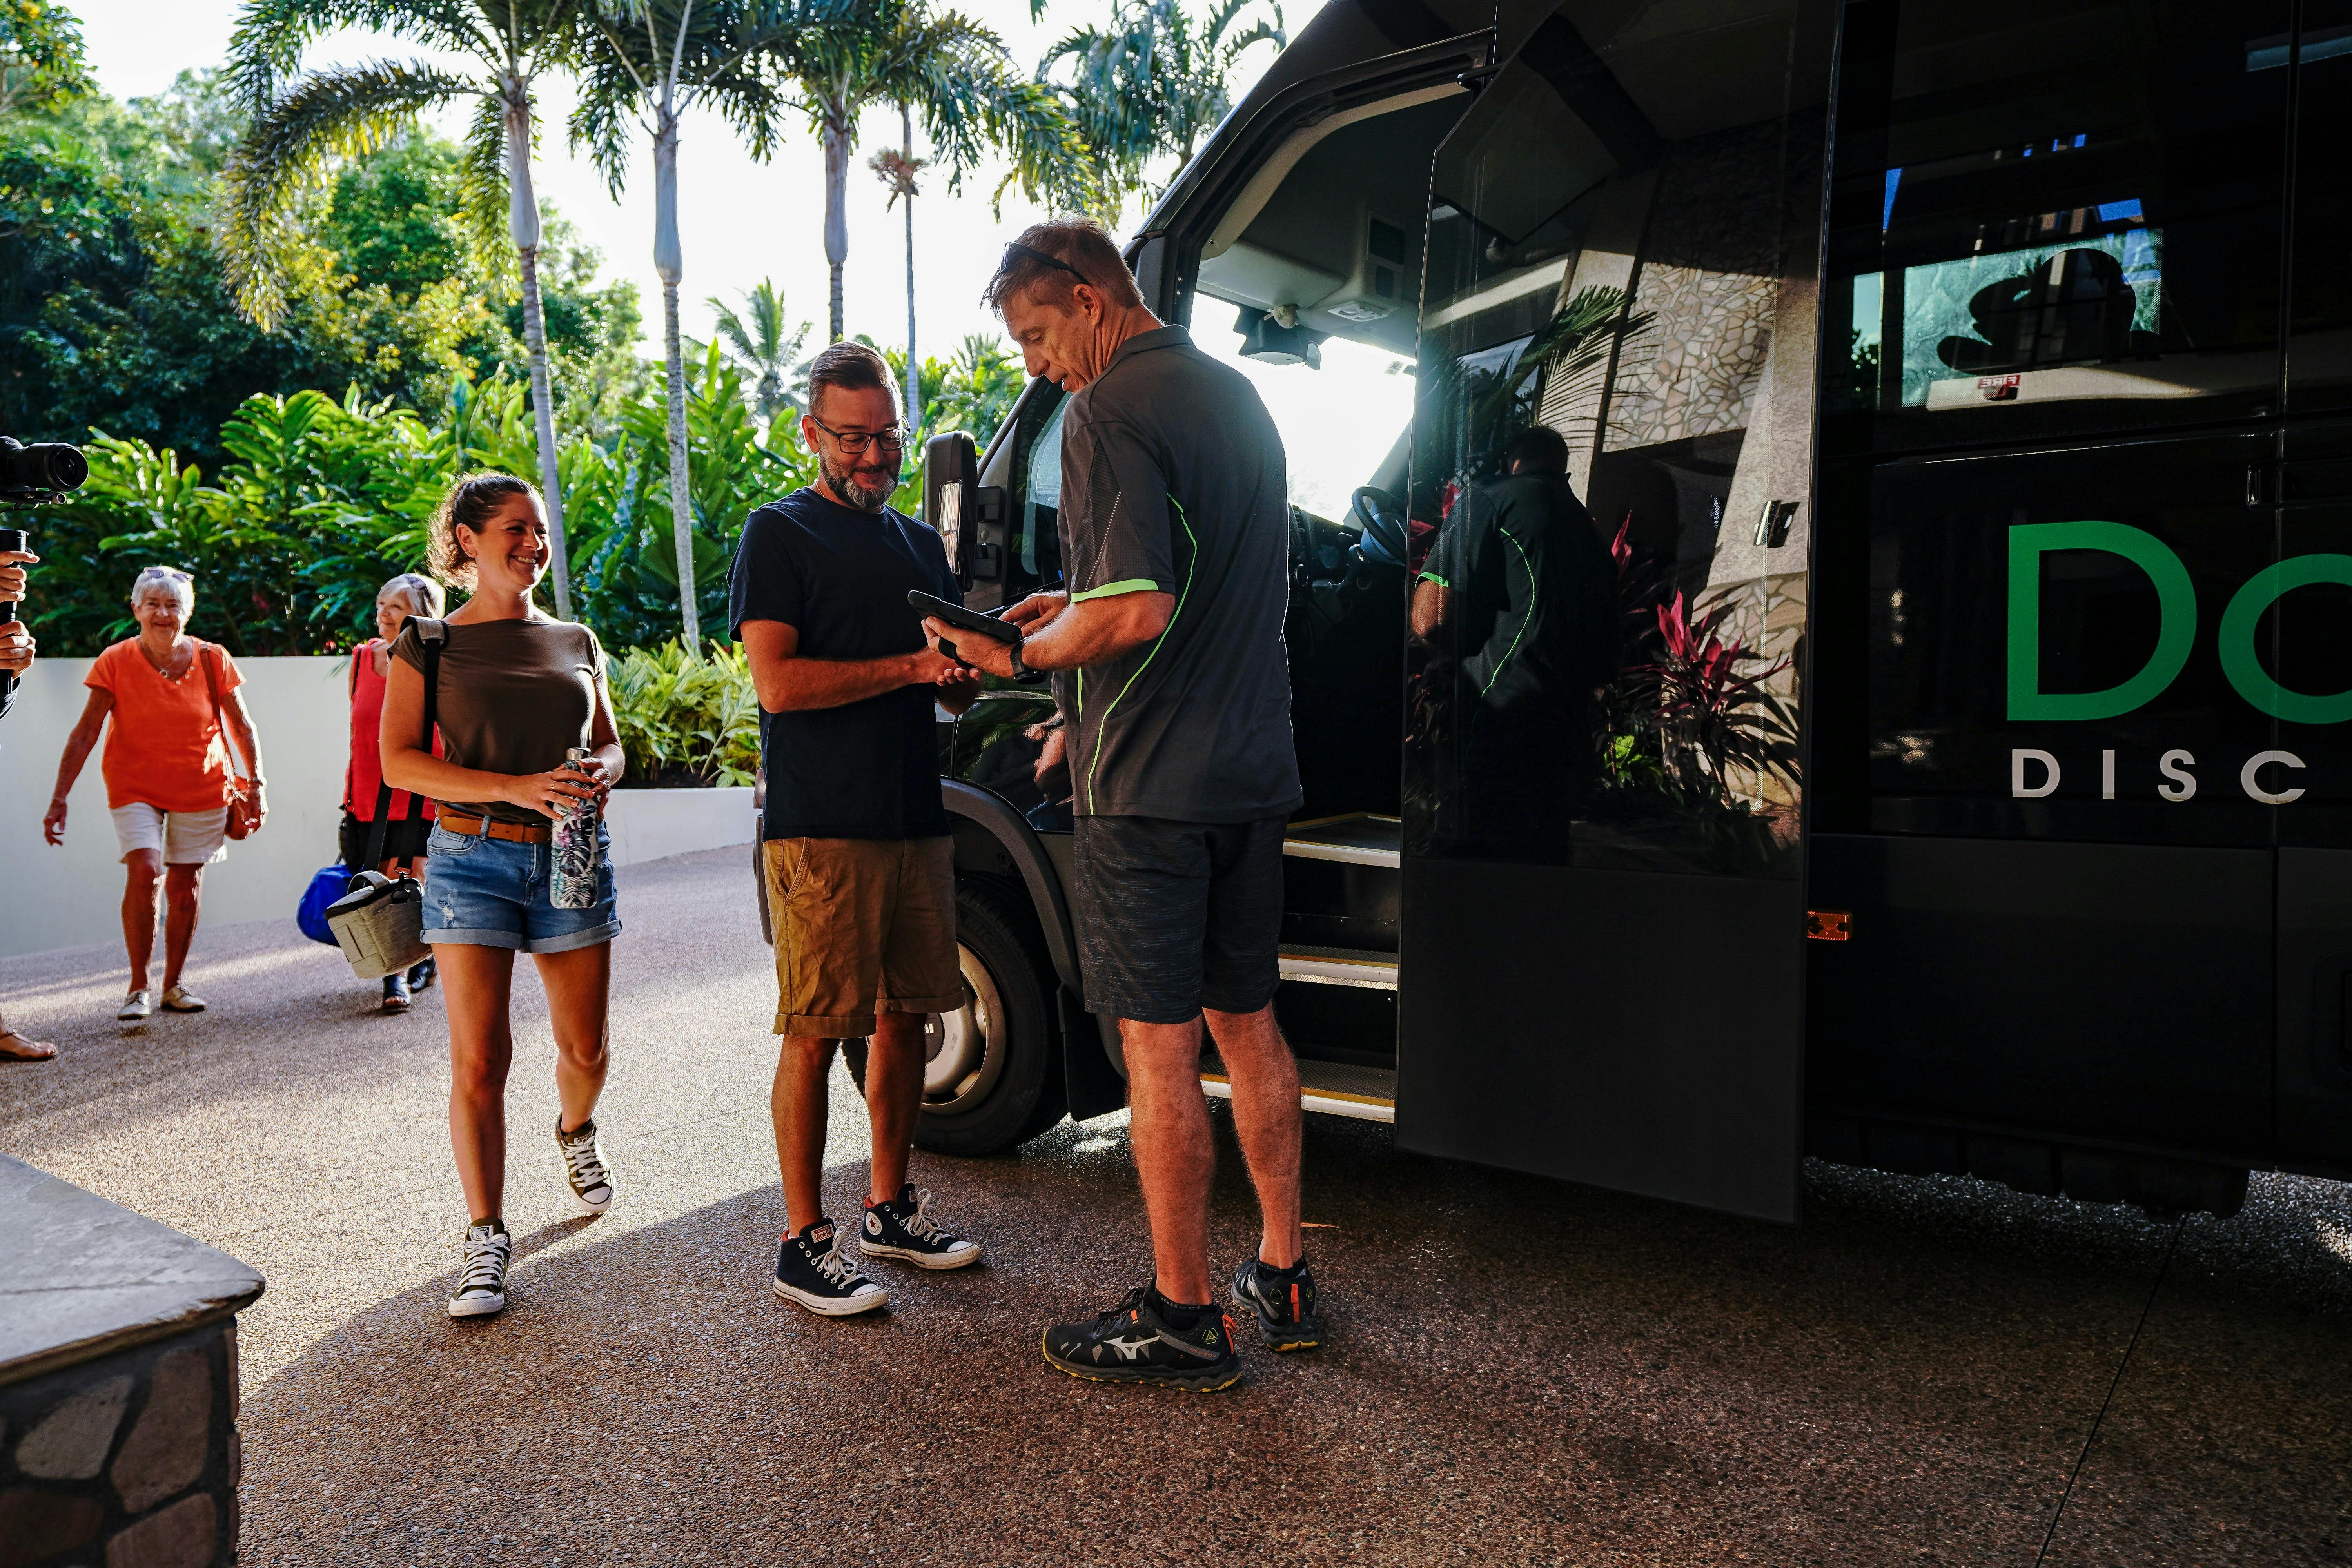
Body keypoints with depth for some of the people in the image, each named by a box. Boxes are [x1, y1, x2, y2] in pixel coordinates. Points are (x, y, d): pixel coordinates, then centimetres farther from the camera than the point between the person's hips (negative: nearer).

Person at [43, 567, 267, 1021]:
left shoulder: (212, 659, -4)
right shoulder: (115, 663, -8)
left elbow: (243, 729, 4)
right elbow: (85, 733, -10)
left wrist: (256, 782, -2)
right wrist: (60, 798, -15)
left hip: (202, 788, 2)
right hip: (135, 786, -1)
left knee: (186, 886, 4)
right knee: (144, 871, -19)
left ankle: (173, 985, 21)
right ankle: (138, 987, -6)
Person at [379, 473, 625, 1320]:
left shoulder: (576, 641, 12)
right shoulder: (431, 645, 1)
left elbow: (610, 743, 19)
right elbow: (397, 759, -6)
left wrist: (600, 775, -6)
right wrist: (514, 787, -19)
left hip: (572, 857, 3)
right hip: (473, 859, -3)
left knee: (584, 1049, 10)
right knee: (478, 1060, -5)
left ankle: (576, 1131, 44)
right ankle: (485, 1236, 7)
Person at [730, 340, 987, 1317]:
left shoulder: (921, 544, 20)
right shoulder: (779, 535, 1)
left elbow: (956, 696, 20)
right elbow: (778, 682, -12)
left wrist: (967, 666, -3)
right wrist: (910, 666, -15)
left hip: (917, 822, 6)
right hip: (820, 830, -6)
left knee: (904, 1016, 11)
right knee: (815, 1033, -4)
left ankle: (890, 1207, 24)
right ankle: (804, 1242, 6)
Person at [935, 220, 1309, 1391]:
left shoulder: (1109, 413, -13)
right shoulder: (1236, 397, 16)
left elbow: (1137, 612, -24)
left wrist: (1024, 654, -8)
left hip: (1148, 784, -9)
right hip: (1253, 771, 9)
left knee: (1159, 1046, 1)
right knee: (1248, 1025, 16)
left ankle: (1182, 1317, 12)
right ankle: (1282, 1277, 27)